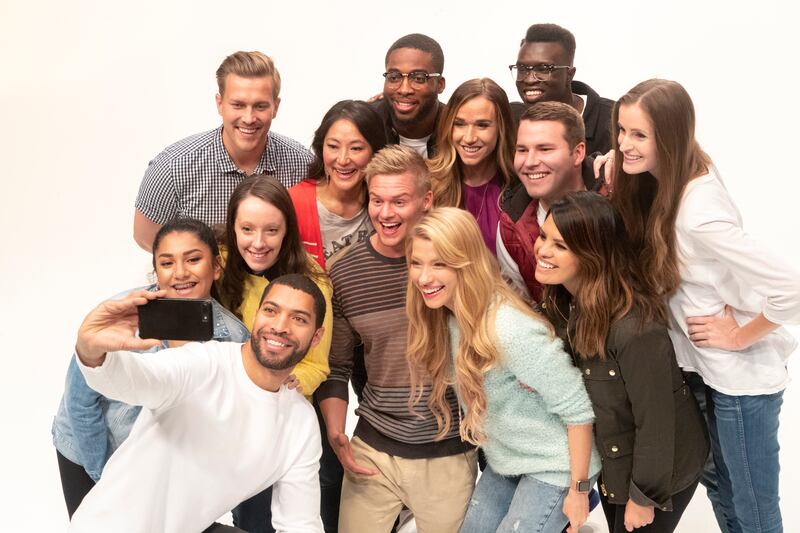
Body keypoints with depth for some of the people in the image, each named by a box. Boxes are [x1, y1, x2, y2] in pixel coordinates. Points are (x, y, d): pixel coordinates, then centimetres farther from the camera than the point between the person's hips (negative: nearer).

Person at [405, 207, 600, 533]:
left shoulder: (510, 330, -31)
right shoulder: (447, 314, -8)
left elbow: (577, 409, -24)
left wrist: (578, 489, -16)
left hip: (553, 469, -7)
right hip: (504, 463, 7)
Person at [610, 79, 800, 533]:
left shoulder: (699, 213, -30)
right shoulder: (663, 184, -3)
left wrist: (739, 337, -19)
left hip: (742, 378, -9)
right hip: (707, 369, 9)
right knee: (721, 489, 25)